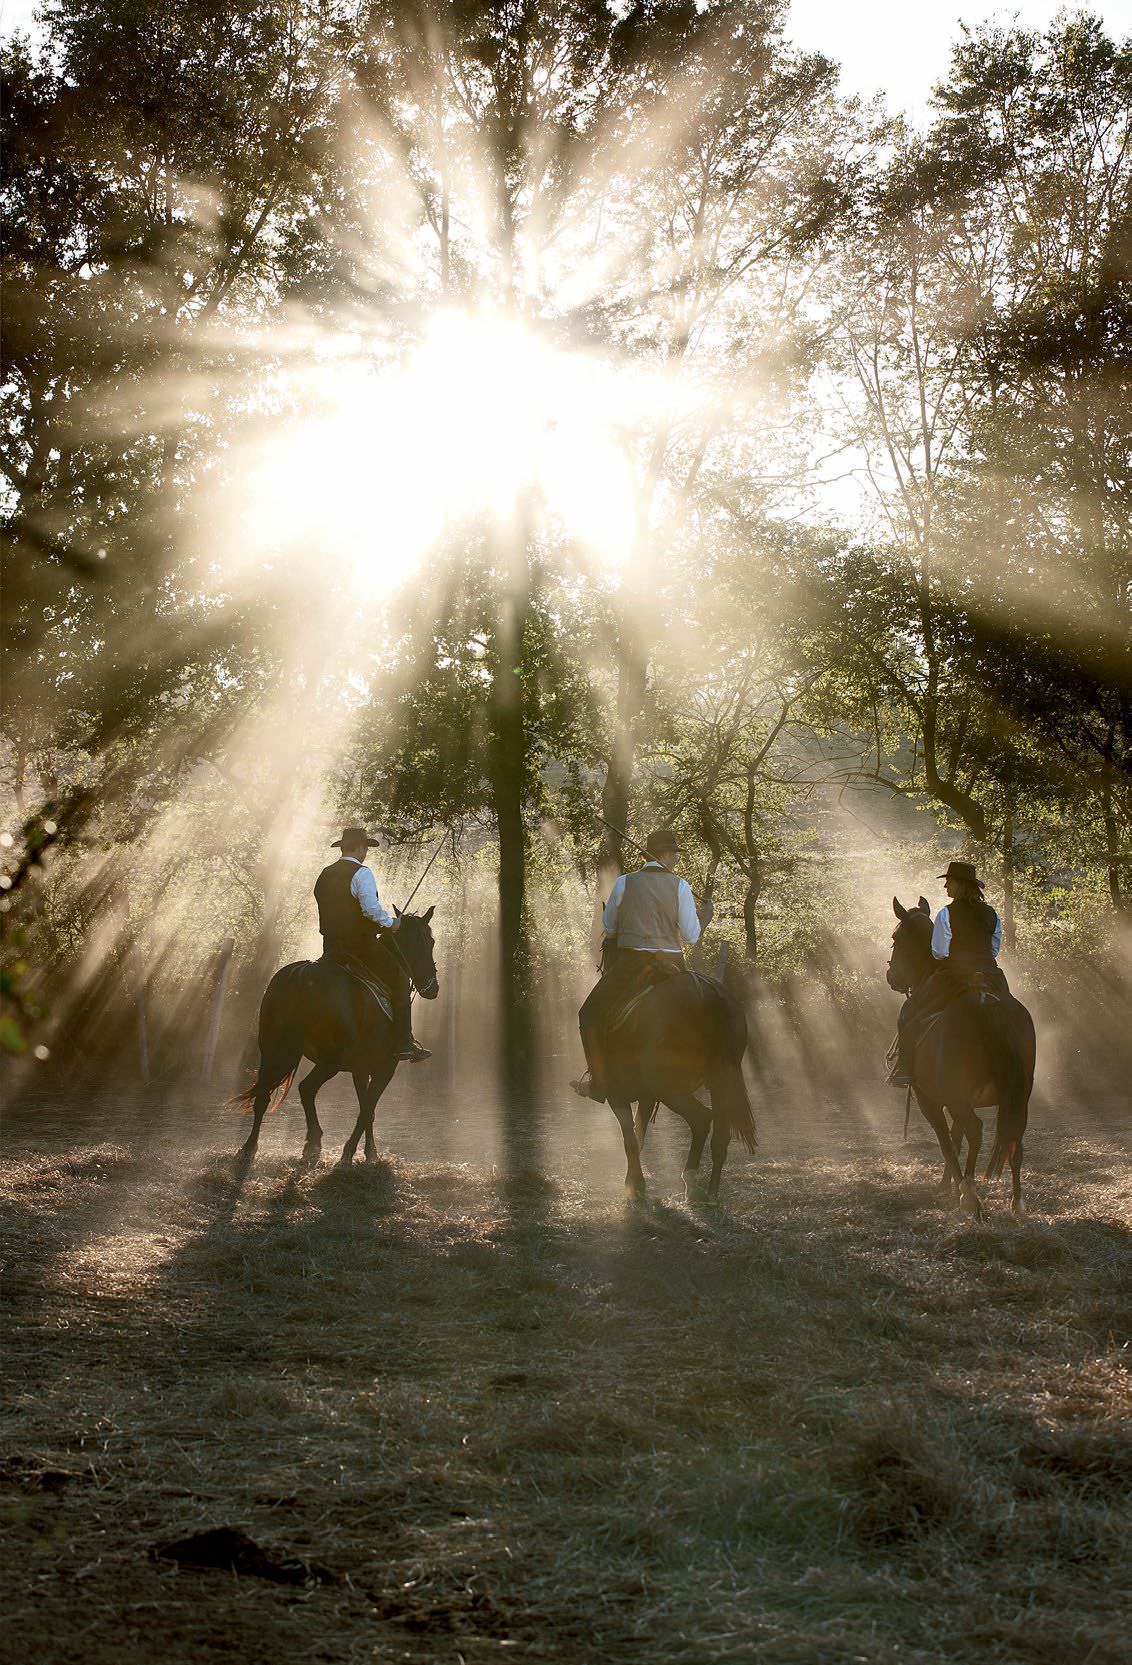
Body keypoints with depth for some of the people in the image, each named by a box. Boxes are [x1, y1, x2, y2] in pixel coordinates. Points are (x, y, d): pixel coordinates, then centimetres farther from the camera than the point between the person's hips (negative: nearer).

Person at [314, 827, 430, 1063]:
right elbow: (371, 908, -23)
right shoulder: (361, 873, -11)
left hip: (331, 946, 7)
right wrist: (390, 922, -6)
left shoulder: (325, 875, 14)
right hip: (360, 943, -7)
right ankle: (404, 1043, -6)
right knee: (400, 981, 1)